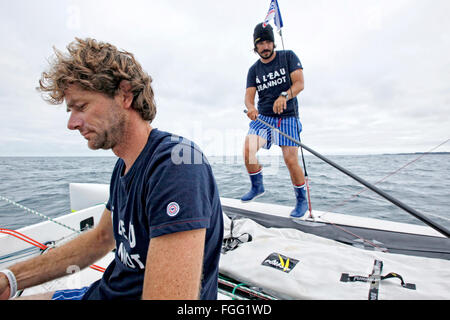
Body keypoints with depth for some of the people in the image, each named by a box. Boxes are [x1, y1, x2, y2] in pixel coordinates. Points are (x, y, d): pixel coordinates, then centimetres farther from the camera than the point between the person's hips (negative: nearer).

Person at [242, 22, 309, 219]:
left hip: (287, 117, -2)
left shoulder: (288, 56, 6)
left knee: (291, 160, -12)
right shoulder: (254, 70, 12)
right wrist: (250, 107, -25)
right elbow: (249, 95, 0)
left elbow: (299, 83, -6)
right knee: (248, 150, -19)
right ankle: (257, 187, 7)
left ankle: (302, 200, 11)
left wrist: (284, 96, -27)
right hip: (263, 117, 3)